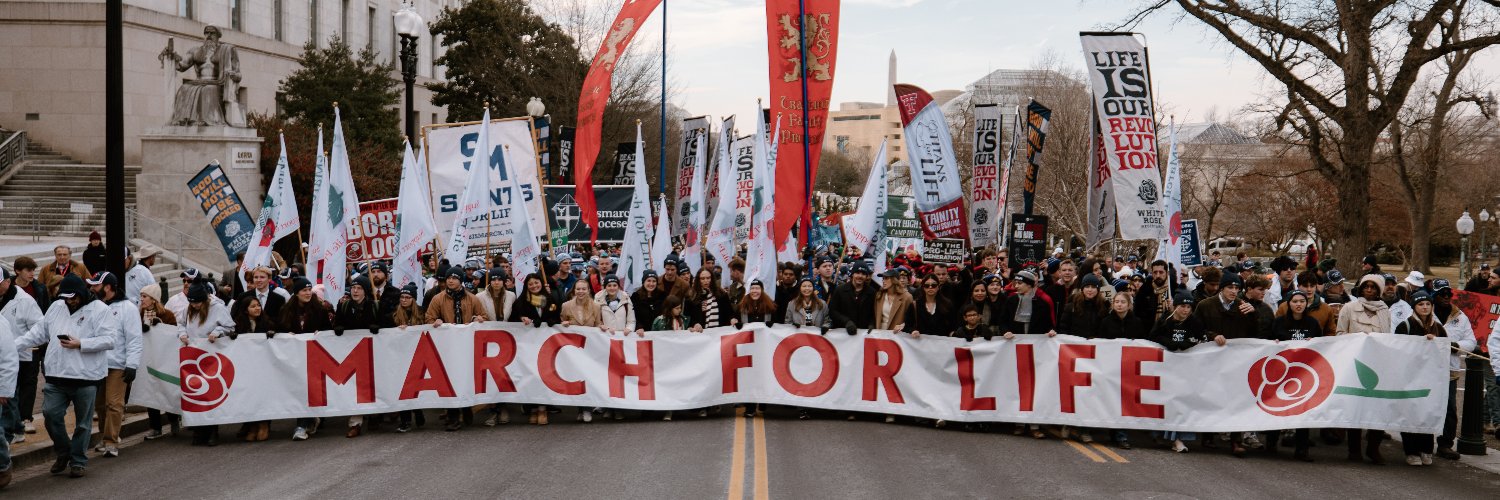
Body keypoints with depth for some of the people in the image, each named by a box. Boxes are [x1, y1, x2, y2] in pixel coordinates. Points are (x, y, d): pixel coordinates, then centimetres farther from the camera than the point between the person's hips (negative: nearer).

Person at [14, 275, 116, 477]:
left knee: (83, 422, 5)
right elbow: (38, 333, 15)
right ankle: (63, 452, 21)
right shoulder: (56, 307, 11)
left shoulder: (99, 310, -7)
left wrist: (80, 344, -19)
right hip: (57, 375, 4)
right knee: (51, 413, -1)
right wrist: (13, 345, 5)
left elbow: (110, 339, -14)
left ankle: (78, 461, 19)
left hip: (86, 377, -4)